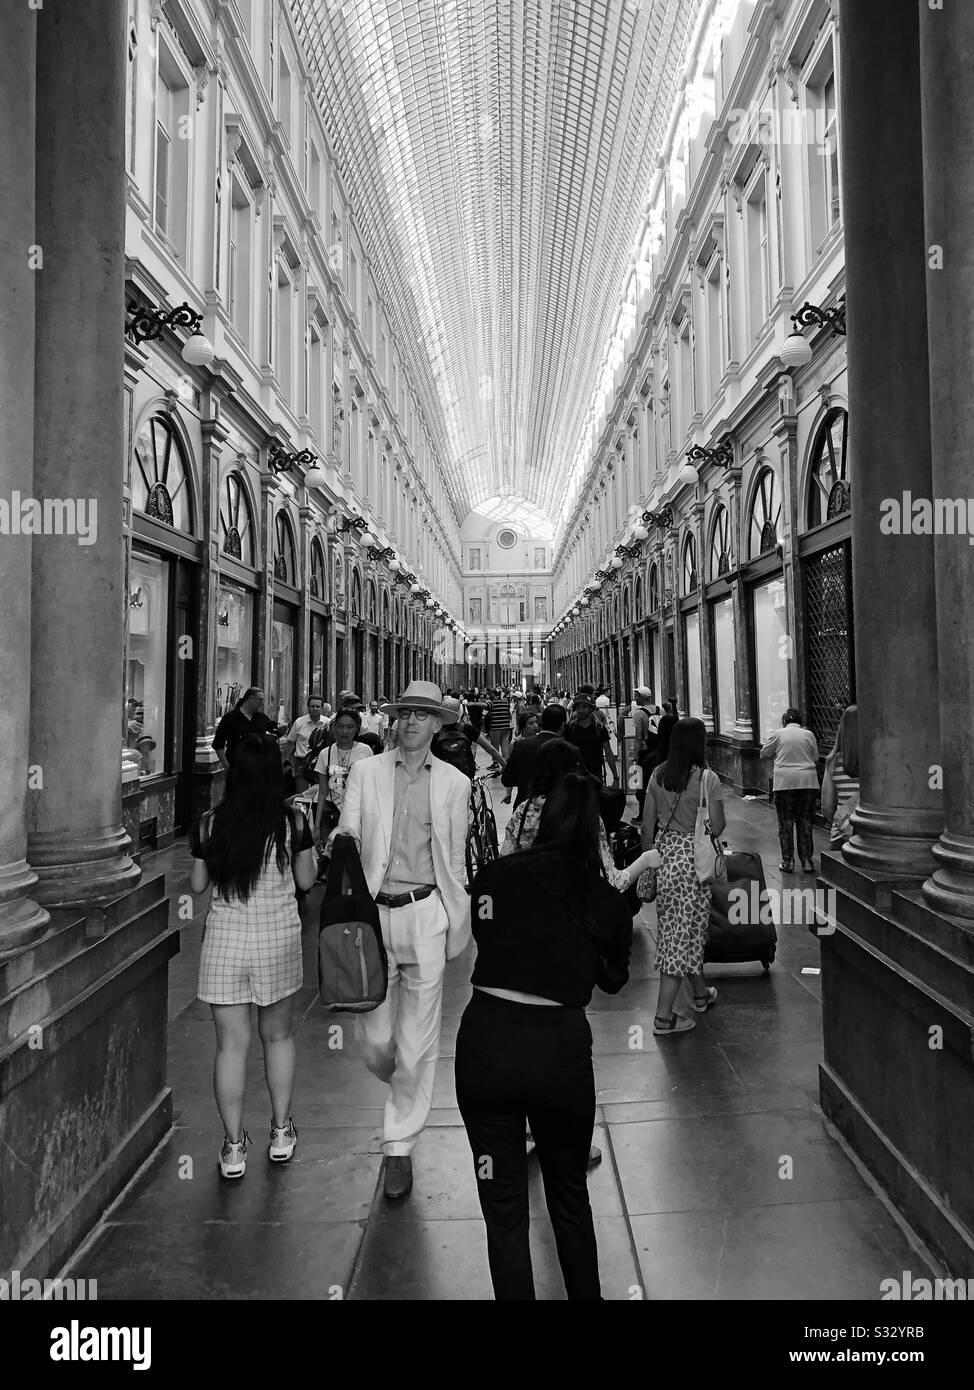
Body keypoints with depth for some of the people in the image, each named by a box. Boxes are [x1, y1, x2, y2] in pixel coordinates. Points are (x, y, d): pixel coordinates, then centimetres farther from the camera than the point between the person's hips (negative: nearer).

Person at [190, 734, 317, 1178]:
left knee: (231, 1044, 10)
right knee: (278, 1035, 19)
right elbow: (306, 881, 0)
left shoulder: (210, 825, -9)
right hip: (278, 938, 0)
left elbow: (197, 884, 2)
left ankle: (234, 1147, 19)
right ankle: (281, 1132, 30)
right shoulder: (292, 823, -10)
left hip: (225, 939, 0)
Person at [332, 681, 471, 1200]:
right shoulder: (365, 772, 5)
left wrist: (457, 927, 10)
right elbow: (346, 838, 2)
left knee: (417, 1042, 3)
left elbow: (455, 861, 9)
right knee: (375, 1040, 6)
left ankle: (399, 1147, 23)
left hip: (425, 913, 0)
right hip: (373, 912, 1)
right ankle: (407, 1092, 41)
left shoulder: (453, 782, 5)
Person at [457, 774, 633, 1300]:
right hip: (560, 1045, 1)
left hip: (485, 1039, 0)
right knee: (570, 1198, 26)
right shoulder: (606, 901, 1)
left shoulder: (494, 875, 0)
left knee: (504, 1209, 17)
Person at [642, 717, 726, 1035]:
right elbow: (717, 827, -12)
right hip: (694, 857, -5)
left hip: (664, 852, 5)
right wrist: (718, 819, 11)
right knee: (686, 931, 2)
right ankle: (663, 1015, 4)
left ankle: (701, 993, 38)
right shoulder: (707, 778, -12)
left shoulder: (658, 776, 2)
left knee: (673, 928, 17)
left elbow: (647, 824, 5)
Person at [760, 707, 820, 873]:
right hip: (808, 780, 2)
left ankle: (787, 861, 8)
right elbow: (815, 760, 13)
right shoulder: (808, 734, 8)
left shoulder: (778, 734, 4)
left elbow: (763, 754, 12)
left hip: (785, 781, -2)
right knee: (805, 822, 9)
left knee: (785, 823, 6)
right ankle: (807, 861, 11)